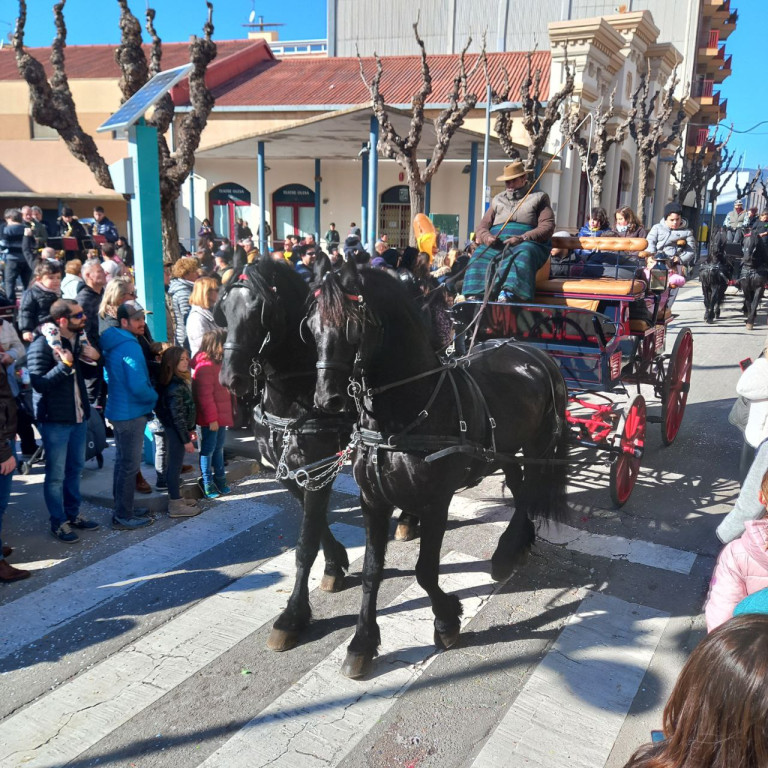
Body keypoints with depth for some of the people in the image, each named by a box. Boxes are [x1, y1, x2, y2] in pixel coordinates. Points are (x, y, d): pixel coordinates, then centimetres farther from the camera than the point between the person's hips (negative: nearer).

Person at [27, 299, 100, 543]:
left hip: (79, 416, 7)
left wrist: (94, 358, -4)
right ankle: (58, 522, 17)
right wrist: (65, 364, -30)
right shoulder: (41, 345, -16)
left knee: (75, 469, 18)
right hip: (54, 420, -7)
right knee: (56, 474, 4)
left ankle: (73, 514, 32)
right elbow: (39, 383, -21)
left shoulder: (79, 340, 8)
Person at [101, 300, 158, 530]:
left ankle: (122, 510, 31)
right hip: (131, 413, -10)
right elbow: (138, 386, -26)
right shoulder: (130, 346, -21)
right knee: (129, 466, -1)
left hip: (118, 410, 10)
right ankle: (124, 517, 7)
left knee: (122, 462, 19)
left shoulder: (111, 343, 10)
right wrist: (155, 397, -7)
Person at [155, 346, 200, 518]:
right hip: (175, 431, -10)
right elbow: (177, 416, -22)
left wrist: (190, 429, 20)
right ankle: (175, 505, 4)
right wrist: (186, 439, -20)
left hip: (175, 430, 10)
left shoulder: (179, 381, 9)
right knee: (175, 465, -3)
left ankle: (176, 498, 29)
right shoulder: (175, 386, -22)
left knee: (174, 464, 17)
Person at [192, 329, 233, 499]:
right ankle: (207, 483, 13)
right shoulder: (206, 366, -20)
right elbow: (205, 395, -22)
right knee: (208, 449, 2)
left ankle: (220, 480, 29)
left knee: (219, 448, 18)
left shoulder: (218, 363, 12)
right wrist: (211, 418, -21)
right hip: (210, 418, -10)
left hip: (221, 415, 10)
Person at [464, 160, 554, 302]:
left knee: (522, 255, -38)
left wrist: (522, 238, -14)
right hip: (496, 244, 3)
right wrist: (488, 238, -6)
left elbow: (547, 227, 4)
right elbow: (482, 228, 21)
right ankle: (475, 297, -47)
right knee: (481, 257, -29)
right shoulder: (498, 200, 29)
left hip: (527, 243, -3)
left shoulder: (538, 198, 19)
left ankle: (508, 294, -60)